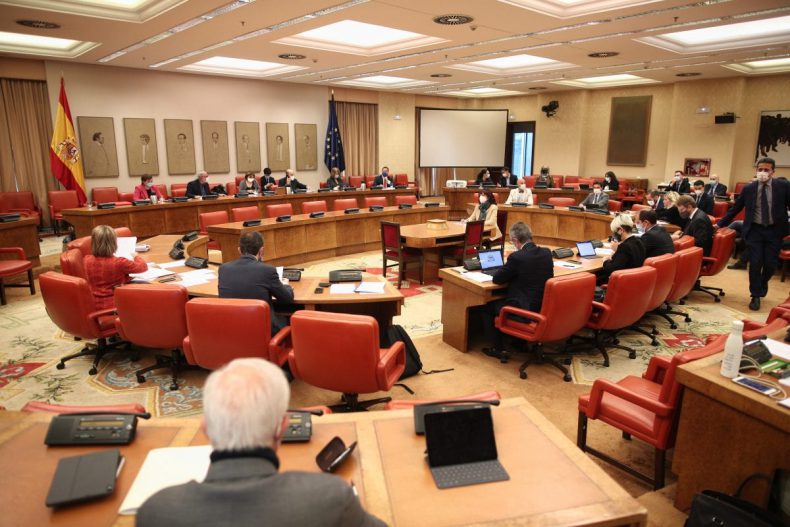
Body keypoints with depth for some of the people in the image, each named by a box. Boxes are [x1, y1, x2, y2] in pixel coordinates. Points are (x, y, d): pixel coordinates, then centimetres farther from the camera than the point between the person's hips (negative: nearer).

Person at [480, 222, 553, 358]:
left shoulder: (516, 257, -20)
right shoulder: (547, 253, 0)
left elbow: (496, 279, -10)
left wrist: (507, 269, 10)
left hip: (523, 311, -8)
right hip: (544, 308, 8)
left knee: (488, 307, 14)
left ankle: (498, 348, 19)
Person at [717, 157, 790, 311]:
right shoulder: (748, 188, 0)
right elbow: (735, 209, 8)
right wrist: (720, 224, 7)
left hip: (774, 230, 0)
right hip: (754, 230, 0)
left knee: (771, 264, 2)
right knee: (755, 263, -2)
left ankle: (762, 284, 35)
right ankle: (756, 296, 12)